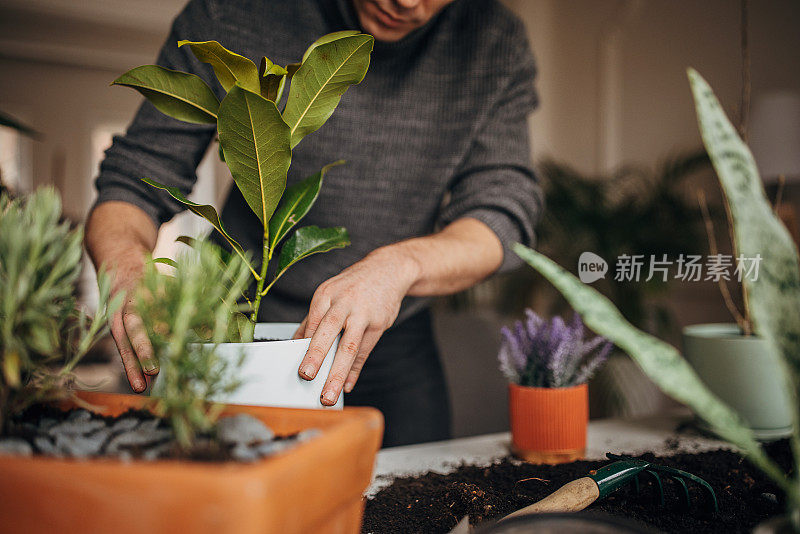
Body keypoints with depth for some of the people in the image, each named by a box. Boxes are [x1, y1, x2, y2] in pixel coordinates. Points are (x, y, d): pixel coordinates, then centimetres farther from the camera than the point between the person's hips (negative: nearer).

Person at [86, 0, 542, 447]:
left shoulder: (499, 43, -11)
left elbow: (503, 215, -18)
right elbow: (135, 182, -14)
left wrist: (400, 264, -39)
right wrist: (127, 268, -37)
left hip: (394, 346, 2)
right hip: (245, 324, -1)